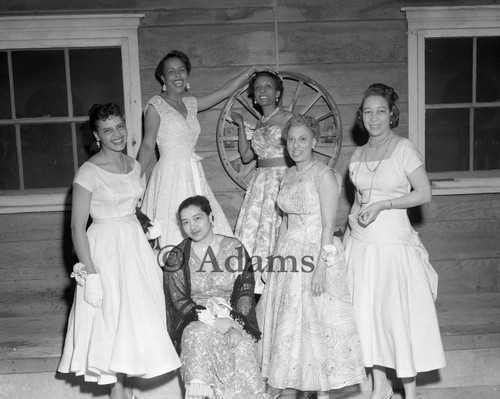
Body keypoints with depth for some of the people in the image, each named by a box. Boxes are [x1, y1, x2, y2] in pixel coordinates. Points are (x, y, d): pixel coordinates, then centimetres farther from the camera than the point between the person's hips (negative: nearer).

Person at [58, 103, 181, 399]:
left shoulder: (134, 165, 6)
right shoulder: (89, 172, -14)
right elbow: (77, 228, -15)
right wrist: (90, 273, -19)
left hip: (136, 244, 7)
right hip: (106, 250, -6)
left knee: (136, 315, 12)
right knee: (112, 317, 0)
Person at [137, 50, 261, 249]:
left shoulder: (190, 103, 14)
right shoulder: (155, 105, -3)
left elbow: (225, 91, 23)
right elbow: (147, 146, -6)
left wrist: (251, 70, 27)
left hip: (193, 174, 6)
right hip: (170, 174, -6)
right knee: (174, 234, -10)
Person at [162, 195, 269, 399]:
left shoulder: (234, 248, 6)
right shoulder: (177, 256, 5)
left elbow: (246, 291, 2)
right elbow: (179, 300, -1)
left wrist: (236, 325, -15)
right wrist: (212, 320, -17)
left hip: (233, 319, 1)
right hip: (196, 321, 0)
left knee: (243, 346, -30)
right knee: (200, 336, -34)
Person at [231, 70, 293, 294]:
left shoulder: (288, 118, -3)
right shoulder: (259, 124, 17)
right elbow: (245, 156, 17)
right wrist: (241, 126, 17)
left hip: (284, 179, -6)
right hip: (261, 181, 7)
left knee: (274, 227, -9)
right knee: (253, 227, 1)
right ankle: (256, 282, 8)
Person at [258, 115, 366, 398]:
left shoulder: (324, 175, -11)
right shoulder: (289, 175, 12)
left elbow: (328, 225, -16)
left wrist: (321, 266, -21)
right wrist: (279, 255, 13)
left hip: (316, 252, -7)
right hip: (289, 254, 7)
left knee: (318, 323, -2)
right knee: (288, 323, 10)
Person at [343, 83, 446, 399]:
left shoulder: (403, 148, -6)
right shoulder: (358, 154, 10)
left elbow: (424, 193, -9)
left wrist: (382, 204, -17)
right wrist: (348, 235, 9)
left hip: (394, 243, -5)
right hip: (360, 243, 5)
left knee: (401, 314, 2)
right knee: (366, 312, 10)